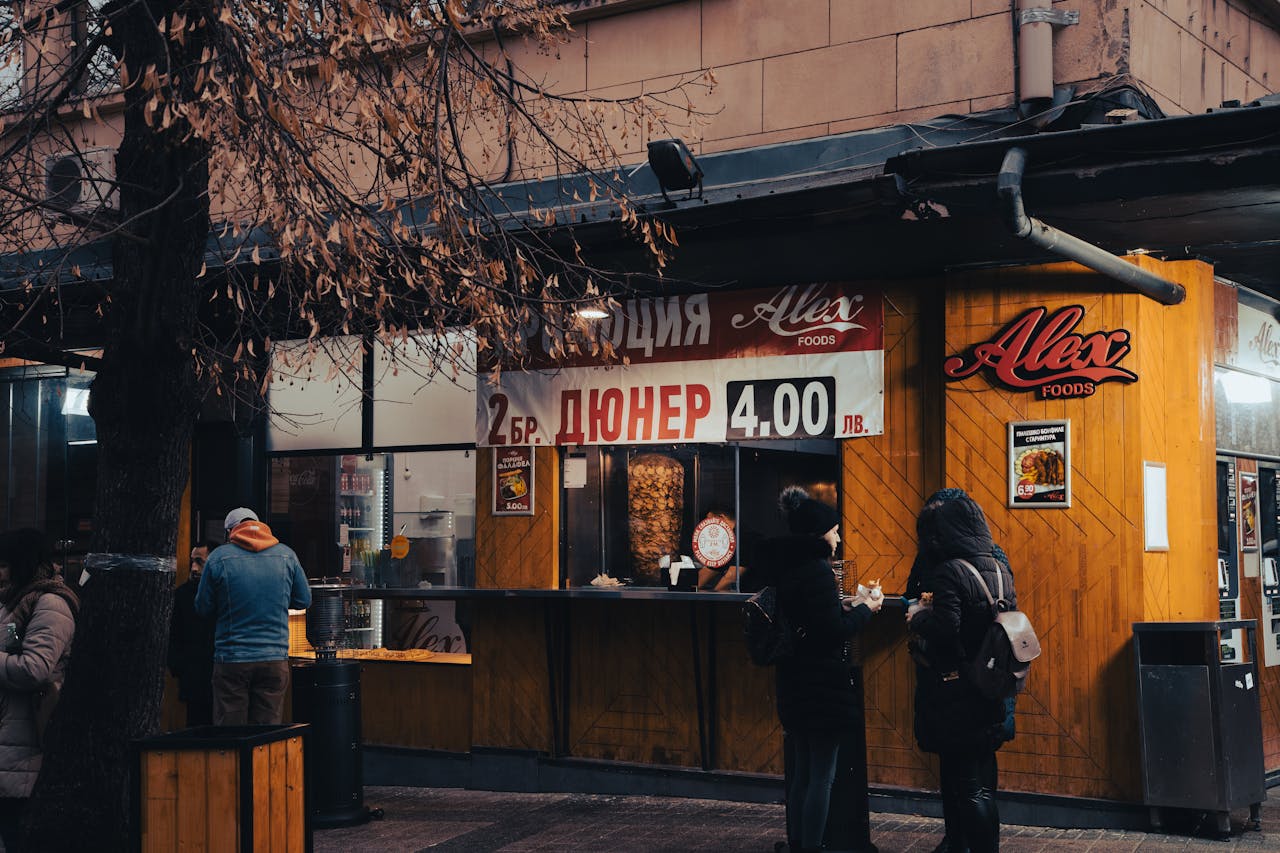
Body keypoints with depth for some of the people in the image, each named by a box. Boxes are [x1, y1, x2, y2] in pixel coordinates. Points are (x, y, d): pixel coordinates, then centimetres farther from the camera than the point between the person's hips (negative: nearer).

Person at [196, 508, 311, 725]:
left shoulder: (218, 558, -4)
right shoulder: (286, 555, 3)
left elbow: (203, 608, 3)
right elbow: (304, 600, 11)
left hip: (230, 660, -2)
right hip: (275, 659, 2)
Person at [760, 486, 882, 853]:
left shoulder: (785, 567, 8)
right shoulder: (817, 569, -18)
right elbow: (833, 631, -19)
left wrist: (843, 607, 14)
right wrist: (863, 610, -4)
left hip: (796, 685, 9)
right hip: (823, 687, -9)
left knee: (802, 773, 17)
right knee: (822, 775, -1)